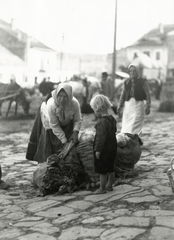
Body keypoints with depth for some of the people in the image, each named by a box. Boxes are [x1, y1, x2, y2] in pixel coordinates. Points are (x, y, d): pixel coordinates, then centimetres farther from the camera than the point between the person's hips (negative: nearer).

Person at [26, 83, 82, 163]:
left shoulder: (75, 103, -35)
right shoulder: (51, 105, -41)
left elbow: (78, 120, -15)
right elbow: (54, 126, -29)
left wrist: (75, 132, -32)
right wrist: (64, 141, -26)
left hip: (67, 125, 3)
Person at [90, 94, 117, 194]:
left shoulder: (102, 122, -22)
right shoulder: (112, 119, 5)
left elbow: (101, 137, -22)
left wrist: (98, 150, -17)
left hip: (104, 150, -9)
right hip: (112, 148, 9)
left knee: (102, 170, 3)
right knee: (111, 169, 18)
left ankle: (102, 188, 11)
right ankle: (109, 185, 30)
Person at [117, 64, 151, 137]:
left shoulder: (143, 82, 2)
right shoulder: (126, 82, 13)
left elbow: (147, 94, 0)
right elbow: (122, 95, 15)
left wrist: (148, 106, -8)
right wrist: (119, 106, 8)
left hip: (138, 104, -4)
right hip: (128, 105, 4)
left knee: (135, 127, -9)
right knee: (125, 127, 2)